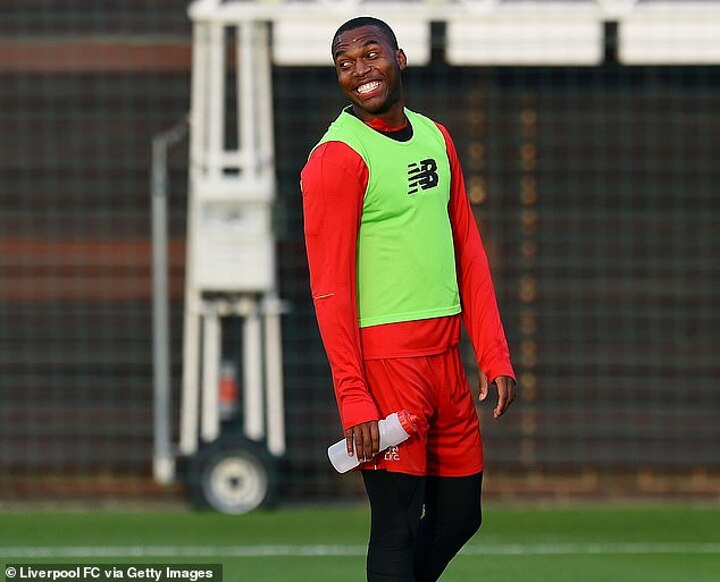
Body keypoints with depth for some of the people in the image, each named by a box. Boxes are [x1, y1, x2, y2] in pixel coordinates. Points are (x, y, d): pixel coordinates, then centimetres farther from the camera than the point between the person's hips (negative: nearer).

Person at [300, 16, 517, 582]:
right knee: (397, 524, -6)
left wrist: (495, 355, 8)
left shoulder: (436, 138, 14)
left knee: (460, 514, 12)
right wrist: (353, 400, -19)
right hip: (385, 359, -7)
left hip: (445, 358, 7)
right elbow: (330, 287, -13)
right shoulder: (336, 157, -9)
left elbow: (469, 252, 16)